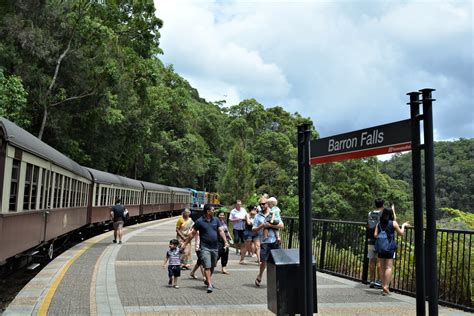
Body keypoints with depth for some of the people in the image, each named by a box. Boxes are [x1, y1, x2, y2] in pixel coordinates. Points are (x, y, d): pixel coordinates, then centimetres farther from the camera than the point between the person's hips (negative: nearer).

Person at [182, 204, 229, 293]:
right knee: (207, 266, -10)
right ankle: (210, 285, -9)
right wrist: (185, 243, -1)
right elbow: (192, 233, -1)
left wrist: (225, 242, -13)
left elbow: (221, 231, 1)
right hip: (205, 247, -5)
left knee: (212, 266, 16)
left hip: (215, 247, 5)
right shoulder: (199, 221, -6)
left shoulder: (216, 220, 6)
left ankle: (207, 280, 36)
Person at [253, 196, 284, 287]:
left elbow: (281, 225, 0)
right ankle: (259, 277, 15)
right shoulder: (258, 216, 7)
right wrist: (262, 226, -12)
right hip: (264, 241, -1)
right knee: (264, 260, -6)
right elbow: (254, 229, 4)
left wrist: (270, 225, -11)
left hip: (274, 240, 1)